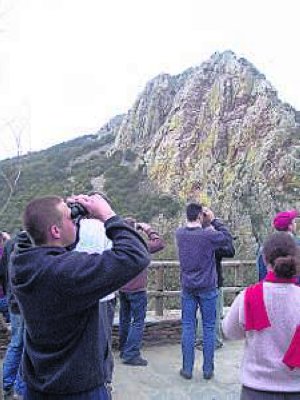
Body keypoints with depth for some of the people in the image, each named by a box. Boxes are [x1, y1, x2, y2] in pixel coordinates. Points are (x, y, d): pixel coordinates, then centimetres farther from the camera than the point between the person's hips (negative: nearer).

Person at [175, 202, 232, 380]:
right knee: (209, 328, 8)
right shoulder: (208, 235, -16)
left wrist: (207, 223, 5)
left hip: (187, 288, 3)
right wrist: (214, 220, -1)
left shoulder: (180, 234, -2)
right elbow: (227, 237, -1)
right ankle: (208, 369, 16)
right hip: (207, 287, -3)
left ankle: (187, 369, 16)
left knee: (188, 327, 9)